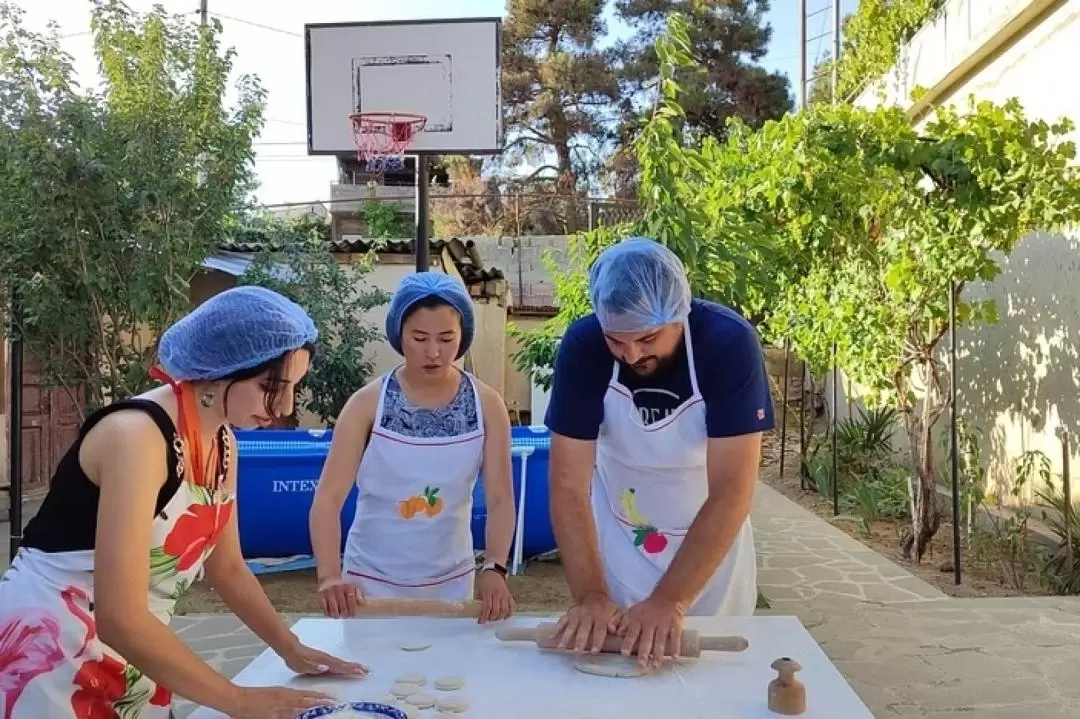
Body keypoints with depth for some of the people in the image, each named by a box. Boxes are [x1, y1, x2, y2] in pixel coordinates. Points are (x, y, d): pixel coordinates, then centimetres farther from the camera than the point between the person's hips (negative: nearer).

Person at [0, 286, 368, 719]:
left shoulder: (223, 443, 0)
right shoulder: (138, 436, -25)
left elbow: (226, 569, 12)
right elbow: (121, 620, -30)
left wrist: (292, 650, 6)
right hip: (44, 658, -7)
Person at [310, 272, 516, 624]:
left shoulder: (486, 404, -8)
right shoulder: (368, 403, -13)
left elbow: (500, 499, -9)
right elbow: (328, 497, -17)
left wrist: (494, 569, -25)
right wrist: (329, 576, -32)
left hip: (452, 583, 2)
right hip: (372, 581, -1)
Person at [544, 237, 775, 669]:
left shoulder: (729, 343, -28)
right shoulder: (582, 345, -24)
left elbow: (731, 492, -30)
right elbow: (569, 484, -23)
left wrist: (670, 600, -37)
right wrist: (591, 595, -34)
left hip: (711, 541, 0)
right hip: (616, 542, 1)